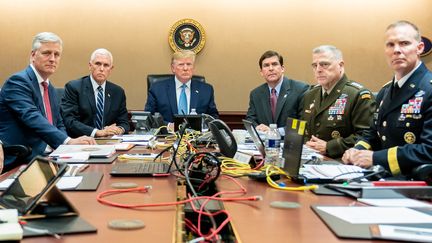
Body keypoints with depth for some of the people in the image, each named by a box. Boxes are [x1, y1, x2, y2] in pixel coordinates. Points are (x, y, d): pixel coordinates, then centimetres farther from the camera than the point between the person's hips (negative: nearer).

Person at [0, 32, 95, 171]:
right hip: (19, 163, -9)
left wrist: (71, 144, -2)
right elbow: (31, 118, -25)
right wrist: (68, 141, -37)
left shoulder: (50, 89, 19)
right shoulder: (18, 81, -9)